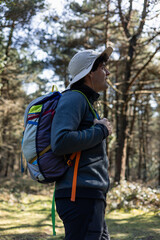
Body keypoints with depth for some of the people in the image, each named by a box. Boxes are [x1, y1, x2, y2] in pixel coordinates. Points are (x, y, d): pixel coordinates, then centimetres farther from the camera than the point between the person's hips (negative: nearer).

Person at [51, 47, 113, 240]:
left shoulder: (85, 102, 23)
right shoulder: (73, 98, -9)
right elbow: (60, 143, -23)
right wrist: (101, 130, -13)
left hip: (90, 198, 10)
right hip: (81, 195, -10)